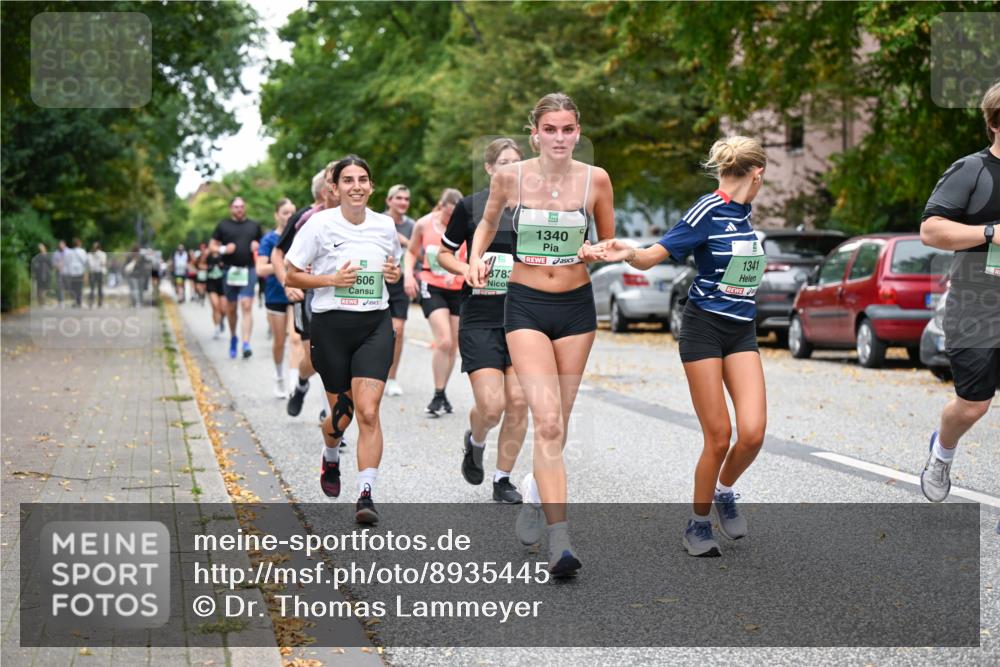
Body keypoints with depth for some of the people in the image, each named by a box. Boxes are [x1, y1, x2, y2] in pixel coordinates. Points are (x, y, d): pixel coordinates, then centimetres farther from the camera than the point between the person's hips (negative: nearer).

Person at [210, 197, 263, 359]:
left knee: (247, 306, -13)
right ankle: (233, 337, 34)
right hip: (230, 270, 1)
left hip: (248, 270, -1)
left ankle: (246, 344, -18)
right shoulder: (223, 226, 8)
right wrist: (223, 249, -10)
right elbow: (213, 245, 10)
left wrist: (258, 247, -1)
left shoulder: (254, 226, 12)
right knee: (231, 308, 10)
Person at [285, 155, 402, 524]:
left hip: (375, 326, 1)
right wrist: (332, 279, -15)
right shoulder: (320, 225, -5)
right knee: (341, 412, 10)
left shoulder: (386, 225, 5)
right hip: (331, 326, -1)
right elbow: (290, 276, -1)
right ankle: (330, 458, 45)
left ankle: (366, 495, -14)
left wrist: (395, 273, -1)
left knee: (368, 411, -14)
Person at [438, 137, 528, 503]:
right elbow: (443, 254, 8)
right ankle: (474, 442, 23)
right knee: (491, 405, -13)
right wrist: (468, 270, -10)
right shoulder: (470, 206, -1)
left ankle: (503, 480, 13)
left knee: (518, 402, -3)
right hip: (480, 319, -3)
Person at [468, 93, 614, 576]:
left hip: (576, 305, 2)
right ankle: (560, 541, -17)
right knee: (548, 422, -15)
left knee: (556, 423, 10)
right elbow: (488, 222, 17)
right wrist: (476, 258, 0)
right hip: (525, 305, -2)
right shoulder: (509, 176, -3)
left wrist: (596, 253, -10)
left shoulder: (596, 179, -1)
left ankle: (535, 491, 41)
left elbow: (610, 243, 11)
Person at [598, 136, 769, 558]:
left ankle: (724, 492, 20)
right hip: (704, 328, -6)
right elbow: (653, 256, -14)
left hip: (742, 332, 6)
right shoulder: (708, 210, -12)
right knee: (718, 437, -6)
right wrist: (628, 253, -32)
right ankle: (698, 525, 13)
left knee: (752, 433, -9)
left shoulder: (744, 214, 9)